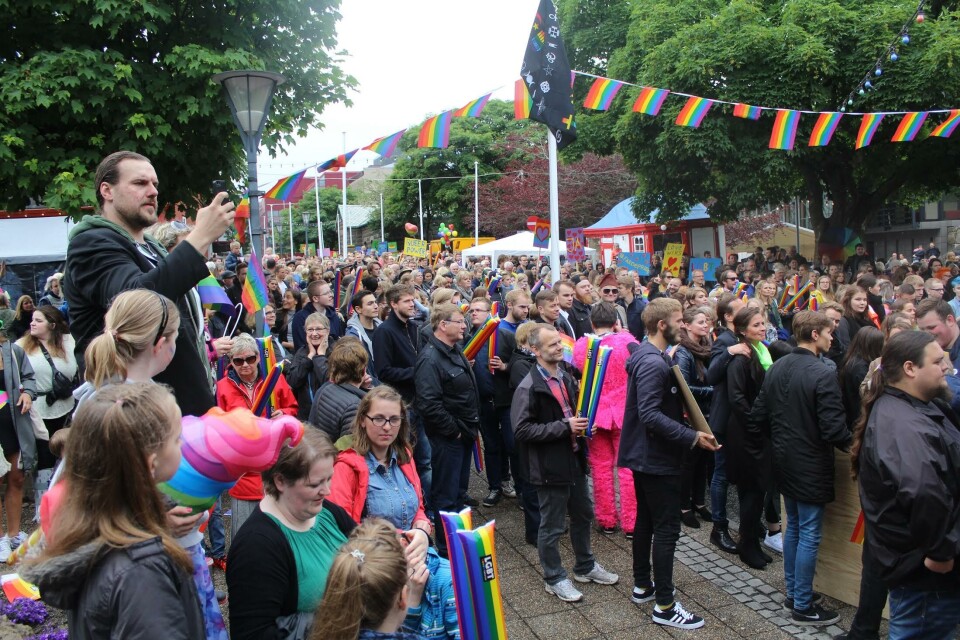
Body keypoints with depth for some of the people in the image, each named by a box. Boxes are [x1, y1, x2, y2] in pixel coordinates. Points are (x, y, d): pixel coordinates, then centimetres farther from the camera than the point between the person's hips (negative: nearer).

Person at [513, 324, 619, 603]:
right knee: (552, 526, 7)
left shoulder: (566, 378, 7)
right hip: (550, 466, -8)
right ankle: (554, 578, 25)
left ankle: (585, 566, 41)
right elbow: (522, 430, -23)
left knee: (583, 515, 22)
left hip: (575, 460, 8)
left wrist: (581, 422, 1)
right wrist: (565, 427, -24)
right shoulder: (529, 388, -18)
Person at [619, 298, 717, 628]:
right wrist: (692, 437, -28)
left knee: (646, 520, 19)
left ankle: (642, 585, 32)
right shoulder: (653, 363, -24)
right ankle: (664, 605, 6)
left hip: (645, 455, 10)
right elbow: (650, 416, -30)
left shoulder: (650, 356, 9)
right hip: (657, 459, -10)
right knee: (667, 529, -2)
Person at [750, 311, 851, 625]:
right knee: (809, 535, 3)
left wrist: (759, 446, 20)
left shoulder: (776, 367, 3)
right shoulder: (823, 374, -20)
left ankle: (793, 592, 30)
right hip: (811, 466, -8)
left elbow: (758, 414, 7)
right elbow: (833, 428, -21)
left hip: (784, 461, 8)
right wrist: (855, 445, -3)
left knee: (793, 527, 19)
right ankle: (803, 606, 13)